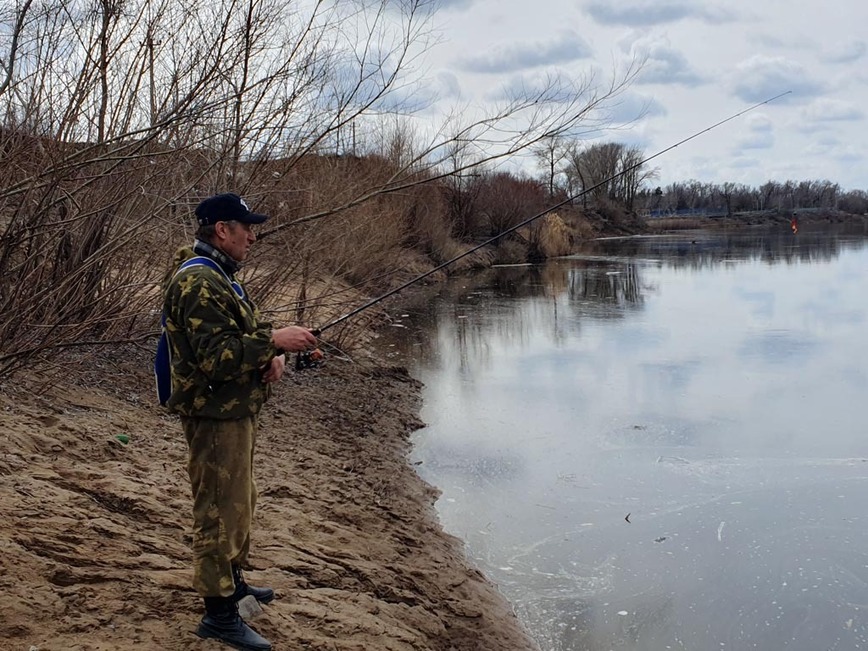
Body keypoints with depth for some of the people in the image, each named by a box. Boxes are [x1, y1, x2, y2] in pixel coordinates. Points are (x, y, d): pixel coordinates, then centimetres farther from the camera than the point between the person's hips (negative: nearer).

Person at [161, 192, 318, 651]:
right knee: (221, 510, -4)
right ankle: (219, 613, 5)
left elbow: (245, 331, 16)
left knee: (239, 501, 23)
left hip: (236, 410, 11)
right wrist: (275, 341, -27)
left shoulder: (220, 276, 14)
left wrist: (273, 353, -4)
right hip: (214, 415, -11)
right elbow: (216, 356, -28)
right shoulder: (198, 282, -21)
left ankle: (232, 579, 40)